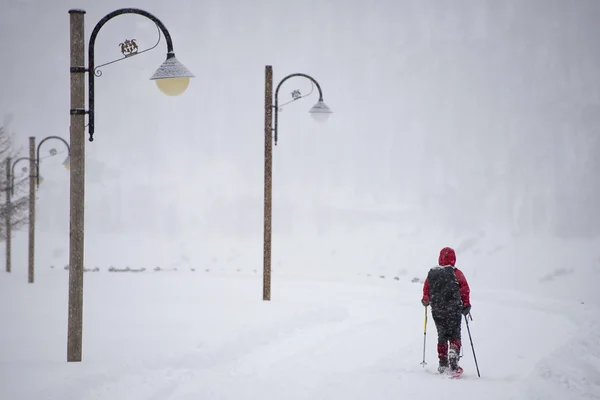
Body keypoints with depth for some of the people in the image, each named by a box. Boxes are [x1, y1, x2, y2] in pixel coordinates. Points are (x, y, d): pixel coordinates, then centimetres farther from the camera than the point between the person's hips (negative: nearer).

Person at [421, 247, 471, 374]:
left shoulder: (432, 273, 2)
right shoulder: (456, 273, -7)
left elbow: (426, 290, 10)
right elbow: (465, 289, -7)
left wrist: (425, 301, 30)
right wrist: (466, 305, 5)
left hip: (437, 311, 3)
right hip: (454, 311, -3)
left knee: (442, 336, 16)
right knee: (455, 336, 3)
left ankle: (443, 364, 15)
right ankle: (453, 359, -20)